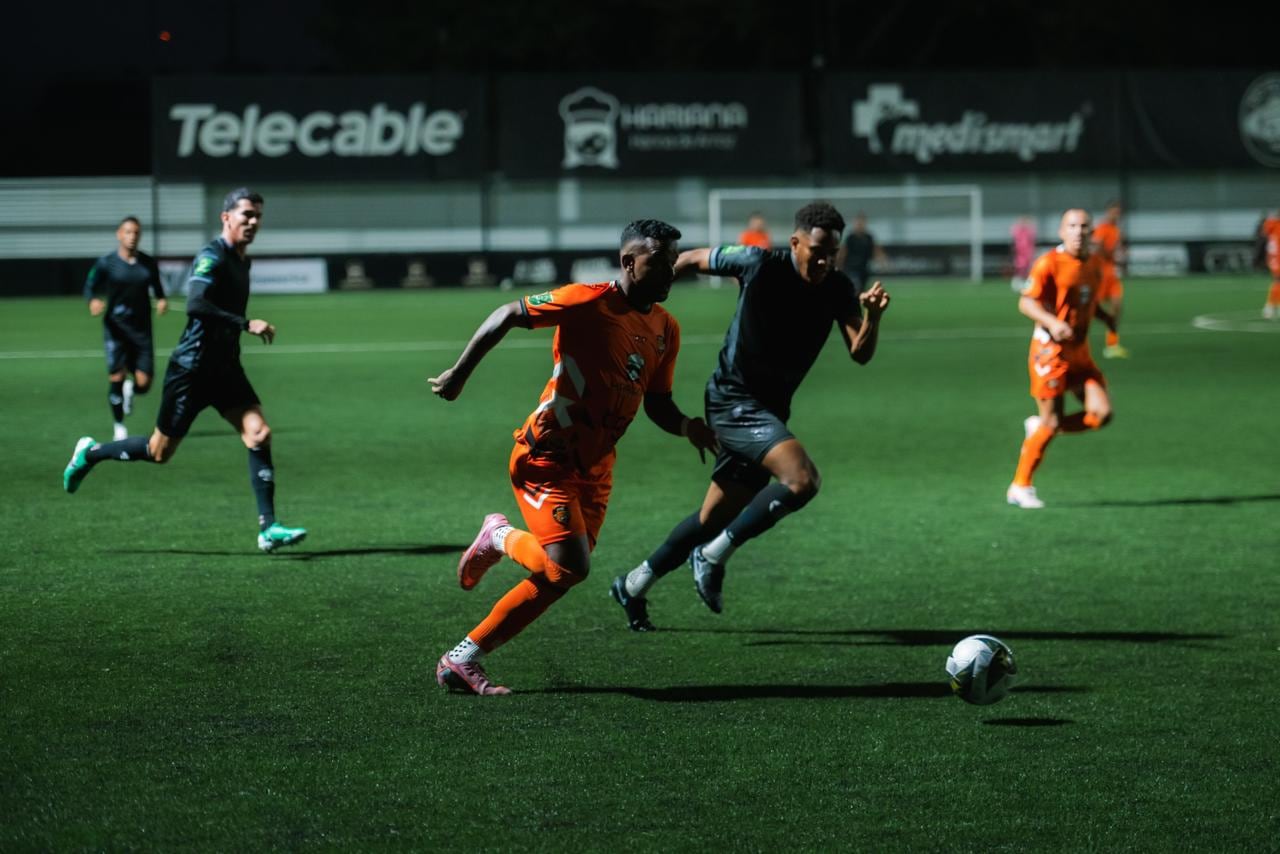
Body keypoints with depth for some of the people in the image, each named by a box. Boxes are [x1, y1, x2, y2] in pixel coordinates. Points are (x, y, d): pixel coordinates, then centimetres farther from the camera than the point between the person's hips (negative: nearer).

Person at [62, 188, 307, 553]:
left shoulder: (241, 261, 11)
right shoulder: (211, 258, -18)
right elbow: (195, 305, -33)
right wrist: (246, 325, -35)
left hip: (225, 368, 8)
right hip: (192, 369, -8)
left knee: (259, 433, -10)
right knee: (160, 452, 5)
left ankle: (268, 529, -11)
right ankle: (90, 453, 30)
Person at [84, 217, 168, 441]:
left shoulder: (148, 263, 6)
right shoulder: (106, 263, -2)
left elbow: (156, 286, 20)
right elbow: (90, 286, 1)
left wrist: (161, 300, -2)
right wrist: (93, 301, -21)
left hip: (141, 328, 2)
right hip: (116, 327, -2)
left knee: (143, 384, -5)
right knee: (116, 377, -8)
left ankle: (130, 388, 34)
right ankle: (118, 426, 12)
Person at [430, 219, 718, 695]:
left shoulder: (666, 329, 7)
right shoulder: (589, 303, -15)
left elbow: (657, 404, 14)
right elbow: (508, 315, -11)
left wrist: (687, 427, -7)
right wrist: (459, 374, -13)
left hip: (594, 468, 8)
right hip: (546, 458, -7)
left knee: (556, 579, 4)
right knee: (569, 566, -21)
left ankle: (462, 660, 14)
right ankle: (503, 539, 11)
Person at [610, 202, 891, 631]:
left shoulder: (838, 289, -3)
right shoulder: (761, 264, -16)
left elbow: (860, 353, -14)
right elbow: (693, 258, -1)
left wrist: (872, 315, -33)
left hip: (769, 411, 7)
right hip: (734, 400, -6)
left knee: (714, 520, 14)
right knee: (802, 479, -27)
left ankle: (634, 585, 33)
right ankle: (713, 557, -13)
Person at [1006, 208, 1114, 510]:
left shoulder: (1097, 265, 9)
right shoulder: (1049, 263, -12)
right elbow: (1026, 303, -14)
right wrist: (1051, 322, -29)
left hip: (1079, 350, 6)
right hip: (1050, 349, -6)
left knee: (1101, 413, -8)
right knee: (1052, 422, -6)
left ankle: (1038, 426, 15)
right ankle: (1019, 487, 9)